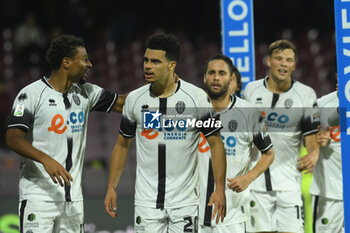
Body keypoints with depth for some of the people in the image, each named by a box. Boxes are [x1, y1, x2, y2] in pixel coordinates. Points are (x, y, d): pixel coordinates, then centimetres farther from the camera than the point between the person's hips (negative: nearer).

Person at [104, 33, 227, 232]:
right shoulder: (135, 99, 3)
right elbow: (122, 144, 14)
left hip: (184, 200, -2)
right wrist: (111, 187, 9)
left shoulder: (197, 97, -5)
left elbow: (216, 144, -1)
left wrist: (220, 189, -8)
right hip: (146, 199, 2)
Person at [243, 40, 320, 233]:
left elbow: (311, 134, 3)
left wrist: (313, 154, -19)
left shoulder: (305, 94, 2)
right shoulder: (252, 90, 7)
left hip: (288, 179, -1)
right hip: (256, 179, 1)